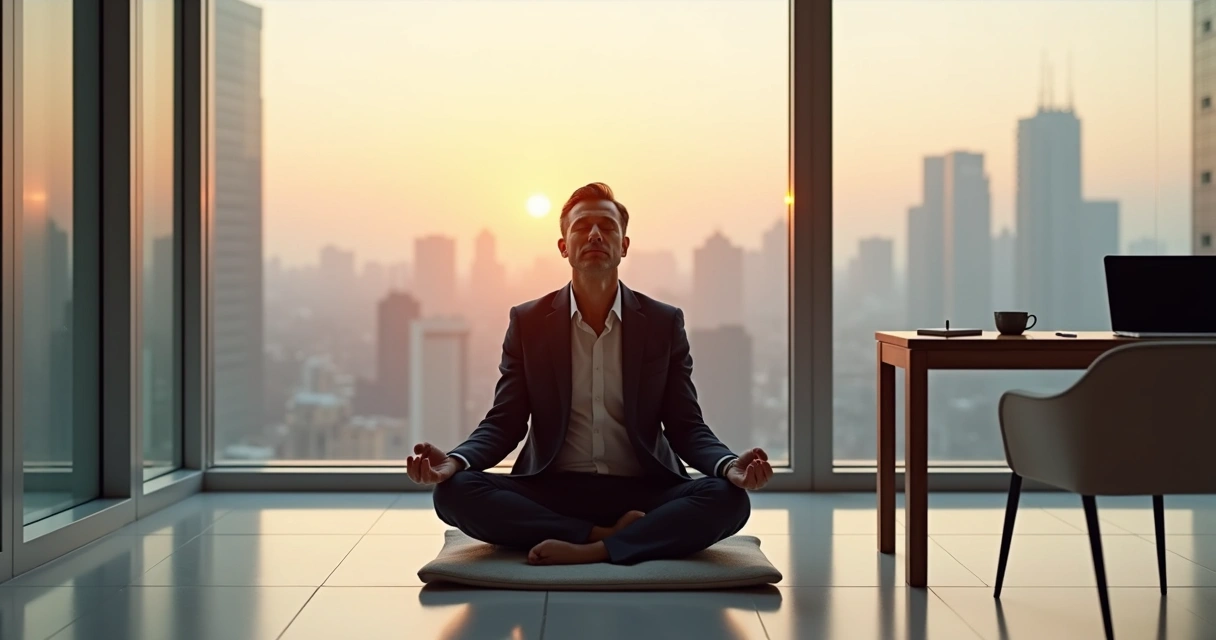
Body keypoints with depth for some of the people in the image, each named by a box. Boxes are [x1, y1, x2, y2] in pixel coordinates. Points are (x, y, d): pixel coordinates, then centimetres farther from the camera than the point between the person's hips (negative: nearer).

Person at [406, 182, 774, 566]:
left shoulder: (664, 323, 6)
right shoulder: (527, 322, 6)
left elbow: (686, 427, 4)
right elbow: (504, 423, 3)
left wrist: (729, 465, -19)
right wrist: (455, 461, -19)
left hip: (641, 492, 0)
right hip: (550, 495, 0)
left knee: (729, 499, -28)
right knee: (454, 491, -27)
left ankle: (590, 550, -28)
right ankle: (612, 536, -23)